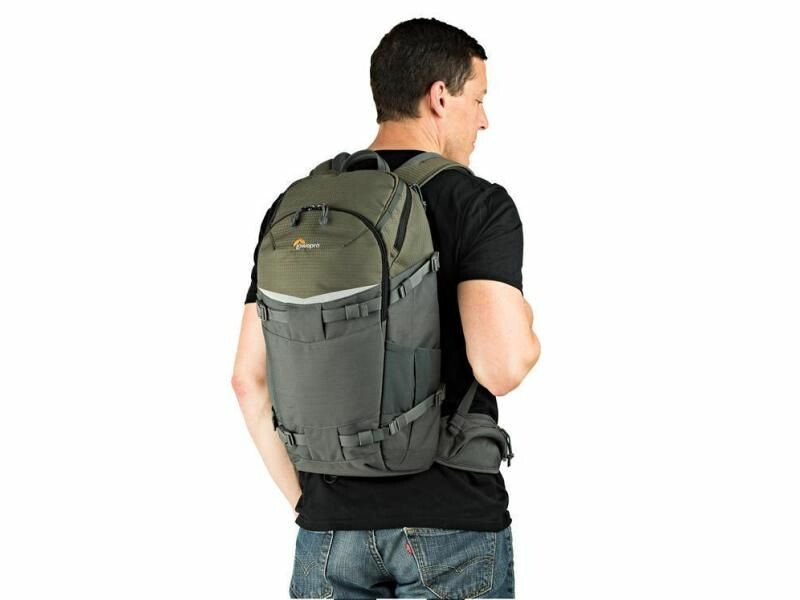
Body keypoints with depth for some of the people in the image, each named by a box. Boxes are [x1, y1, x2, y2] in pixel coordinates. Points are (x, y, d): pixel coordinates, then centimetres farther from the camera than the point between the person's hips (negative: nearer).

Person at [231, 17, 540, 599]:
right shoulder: (478, 205, -9)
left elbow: (250, 378, 4)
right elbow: (501, 366, -22)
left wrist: (304, 499, 11)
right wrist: (526, 330, 1)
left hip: (331, 528, 4)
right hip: (452, 527, -4)